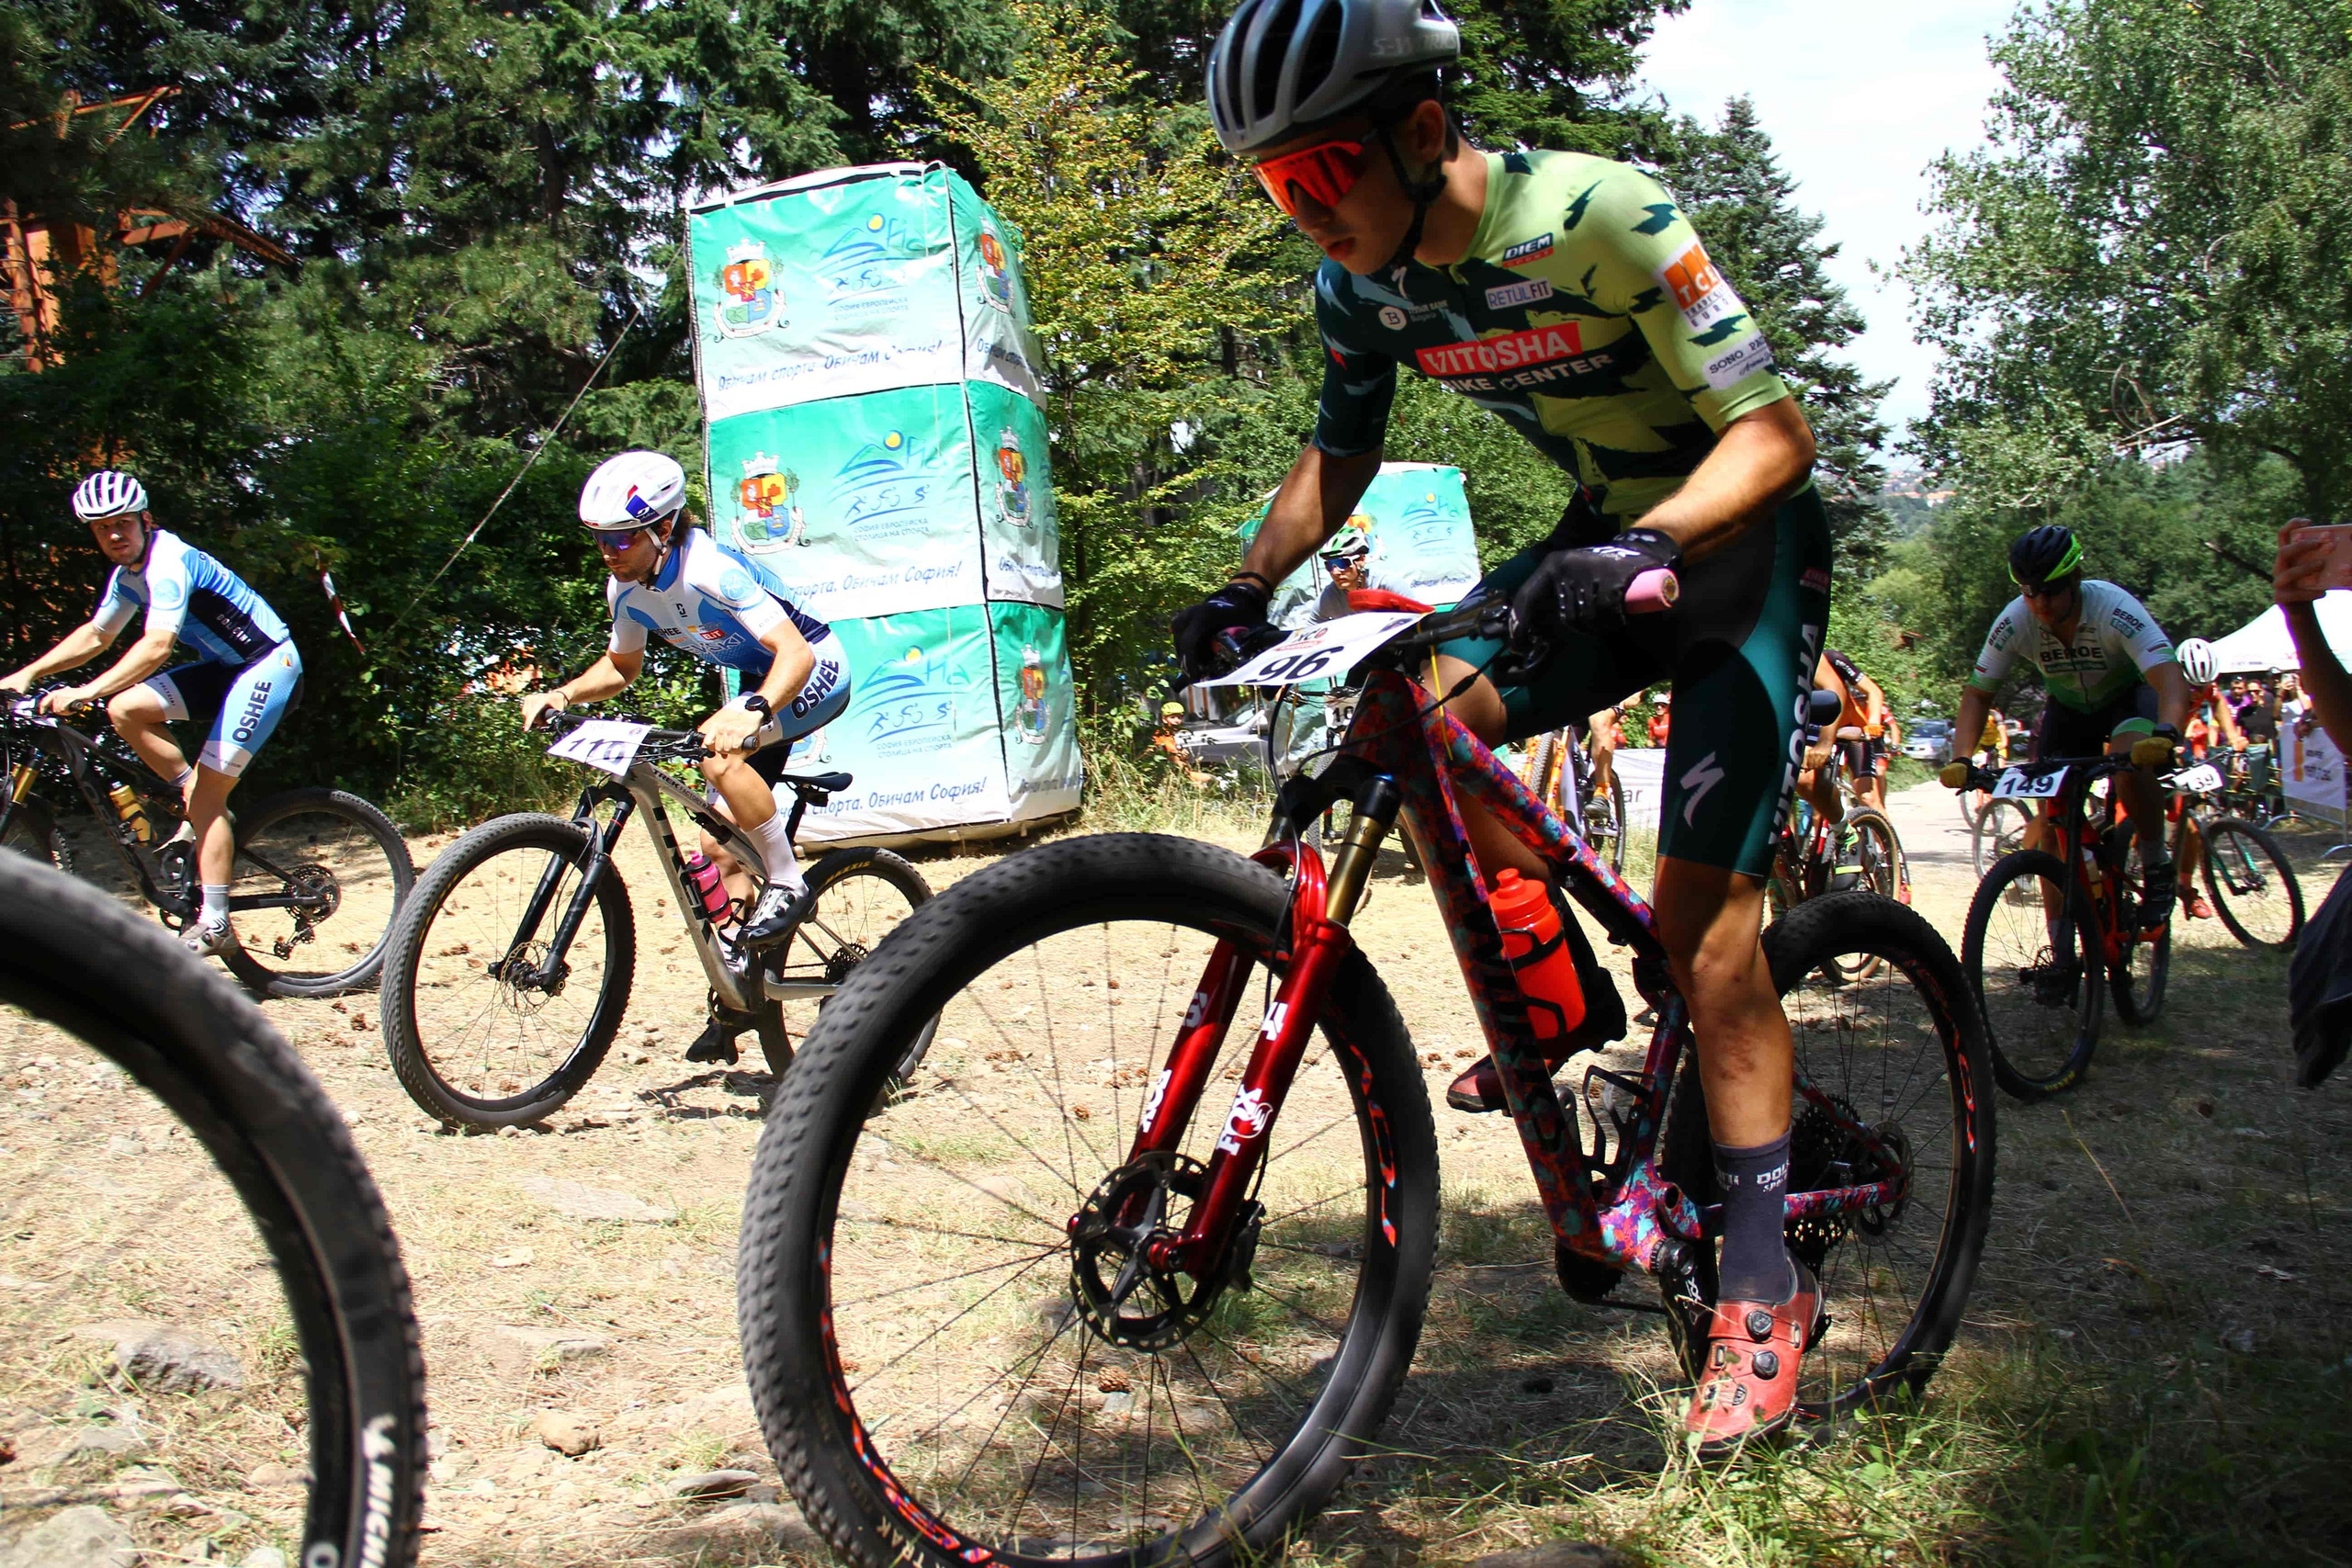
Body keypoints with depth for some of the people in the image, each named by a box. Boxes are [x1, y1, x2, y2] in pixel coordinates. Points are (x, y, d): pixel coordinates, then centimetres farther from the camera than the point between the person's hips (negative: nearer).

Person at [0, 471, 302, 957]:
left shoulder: (168, 561, -21)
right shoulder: (130, 573, 8)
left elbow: (157, 646, -34)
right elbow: (95, 635, 20)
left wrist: (86, 691, -39)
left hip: (268, 666, -9)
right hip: (225, 666, 9)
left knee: (204, 797, -12)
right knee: (125, 709, -4)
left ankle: (213, 926, -8)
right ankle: (202, 810, 8)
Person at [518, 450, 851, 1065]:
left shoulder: (710, 571, -31)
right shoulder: (627, 588, -7)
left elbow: (796, 652, -40)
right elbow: (622, 666, 11)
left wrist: (752, 712, -57)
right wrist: (561, 695, -7)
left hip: (815, 670, -8)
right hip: (758, 682, 8)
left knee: (719, 751, -35)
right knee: (718, 847, 2)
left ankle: (788, 886, -20)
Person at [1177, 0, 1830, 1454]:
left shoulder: (1600, 215, -28)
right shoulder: (1361, 282, -9)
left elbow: (1774, 428, -27)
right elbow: (1341, 454, 7)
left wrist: (1645, 545, -45)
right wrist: (1249, 585, -9)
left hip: (1745, 539, -6)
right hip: (1612, 533, 6)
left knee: (1704, 911, -14)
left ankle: (1765, 1282, -2)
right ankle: (1573, 997, 6)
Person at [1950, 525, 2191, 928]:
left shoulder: (2113, 608, -34)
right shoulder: (2015, 622, -25)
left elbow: (2171, 680, -43)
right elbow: (1977, 694, -15)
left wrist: (2165, 734, -63)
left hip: (2128, 696, -3)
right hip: (2068, 707, 3)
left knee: (2133, 761, -37)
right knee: (2051, 825, -9)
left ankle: (2156, 867, -13)